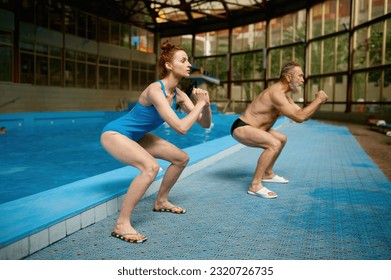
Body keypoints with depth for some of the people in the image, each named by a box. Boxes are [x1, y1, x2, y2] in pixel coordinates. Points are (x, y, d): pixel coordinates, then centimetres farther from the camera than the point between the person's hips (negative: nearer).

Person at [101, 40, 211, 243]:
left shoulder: (179, 95, -3)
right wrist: (199, 104, -24)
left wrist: (206, 104, -19)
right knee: (151, 167, -34)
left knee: (182, 158, 10)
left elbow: (205, 124, -1)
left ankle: (161, 201, 28)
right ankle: (121, 224, -24)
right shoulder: (155, 90, -28)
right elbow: (181, 128, -35)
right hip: (114, 133, -9)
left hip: (136, 136, 9)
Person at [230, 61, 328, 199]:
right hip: (241, 128, -11)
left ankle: (267, 174, 33)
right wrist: (318, 100, -18)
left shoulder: (284, 95, 10)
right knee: (274, 144, -30)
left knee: (282, 139, 25)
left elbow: (302, 114, 13)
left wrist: (319, 101, 2)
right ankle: (255, 185, -25)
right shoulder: (276, 94, -23)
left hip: (249, 128, 11)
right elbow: (299, 117, -27)